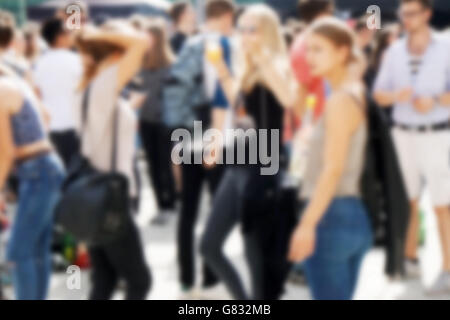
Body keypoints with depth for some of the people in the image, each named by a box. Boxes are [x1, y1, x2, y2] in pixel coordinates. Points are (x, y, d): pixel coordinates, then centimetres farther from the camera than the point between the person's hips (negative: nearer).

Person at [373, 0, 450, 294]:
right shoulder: (395, 51, 6)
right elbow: (379, 95, 8)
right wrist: (396, 95, -14)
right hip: (403, 134, 4)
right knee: (409, 201, 11)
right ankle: (411, 259, 23)